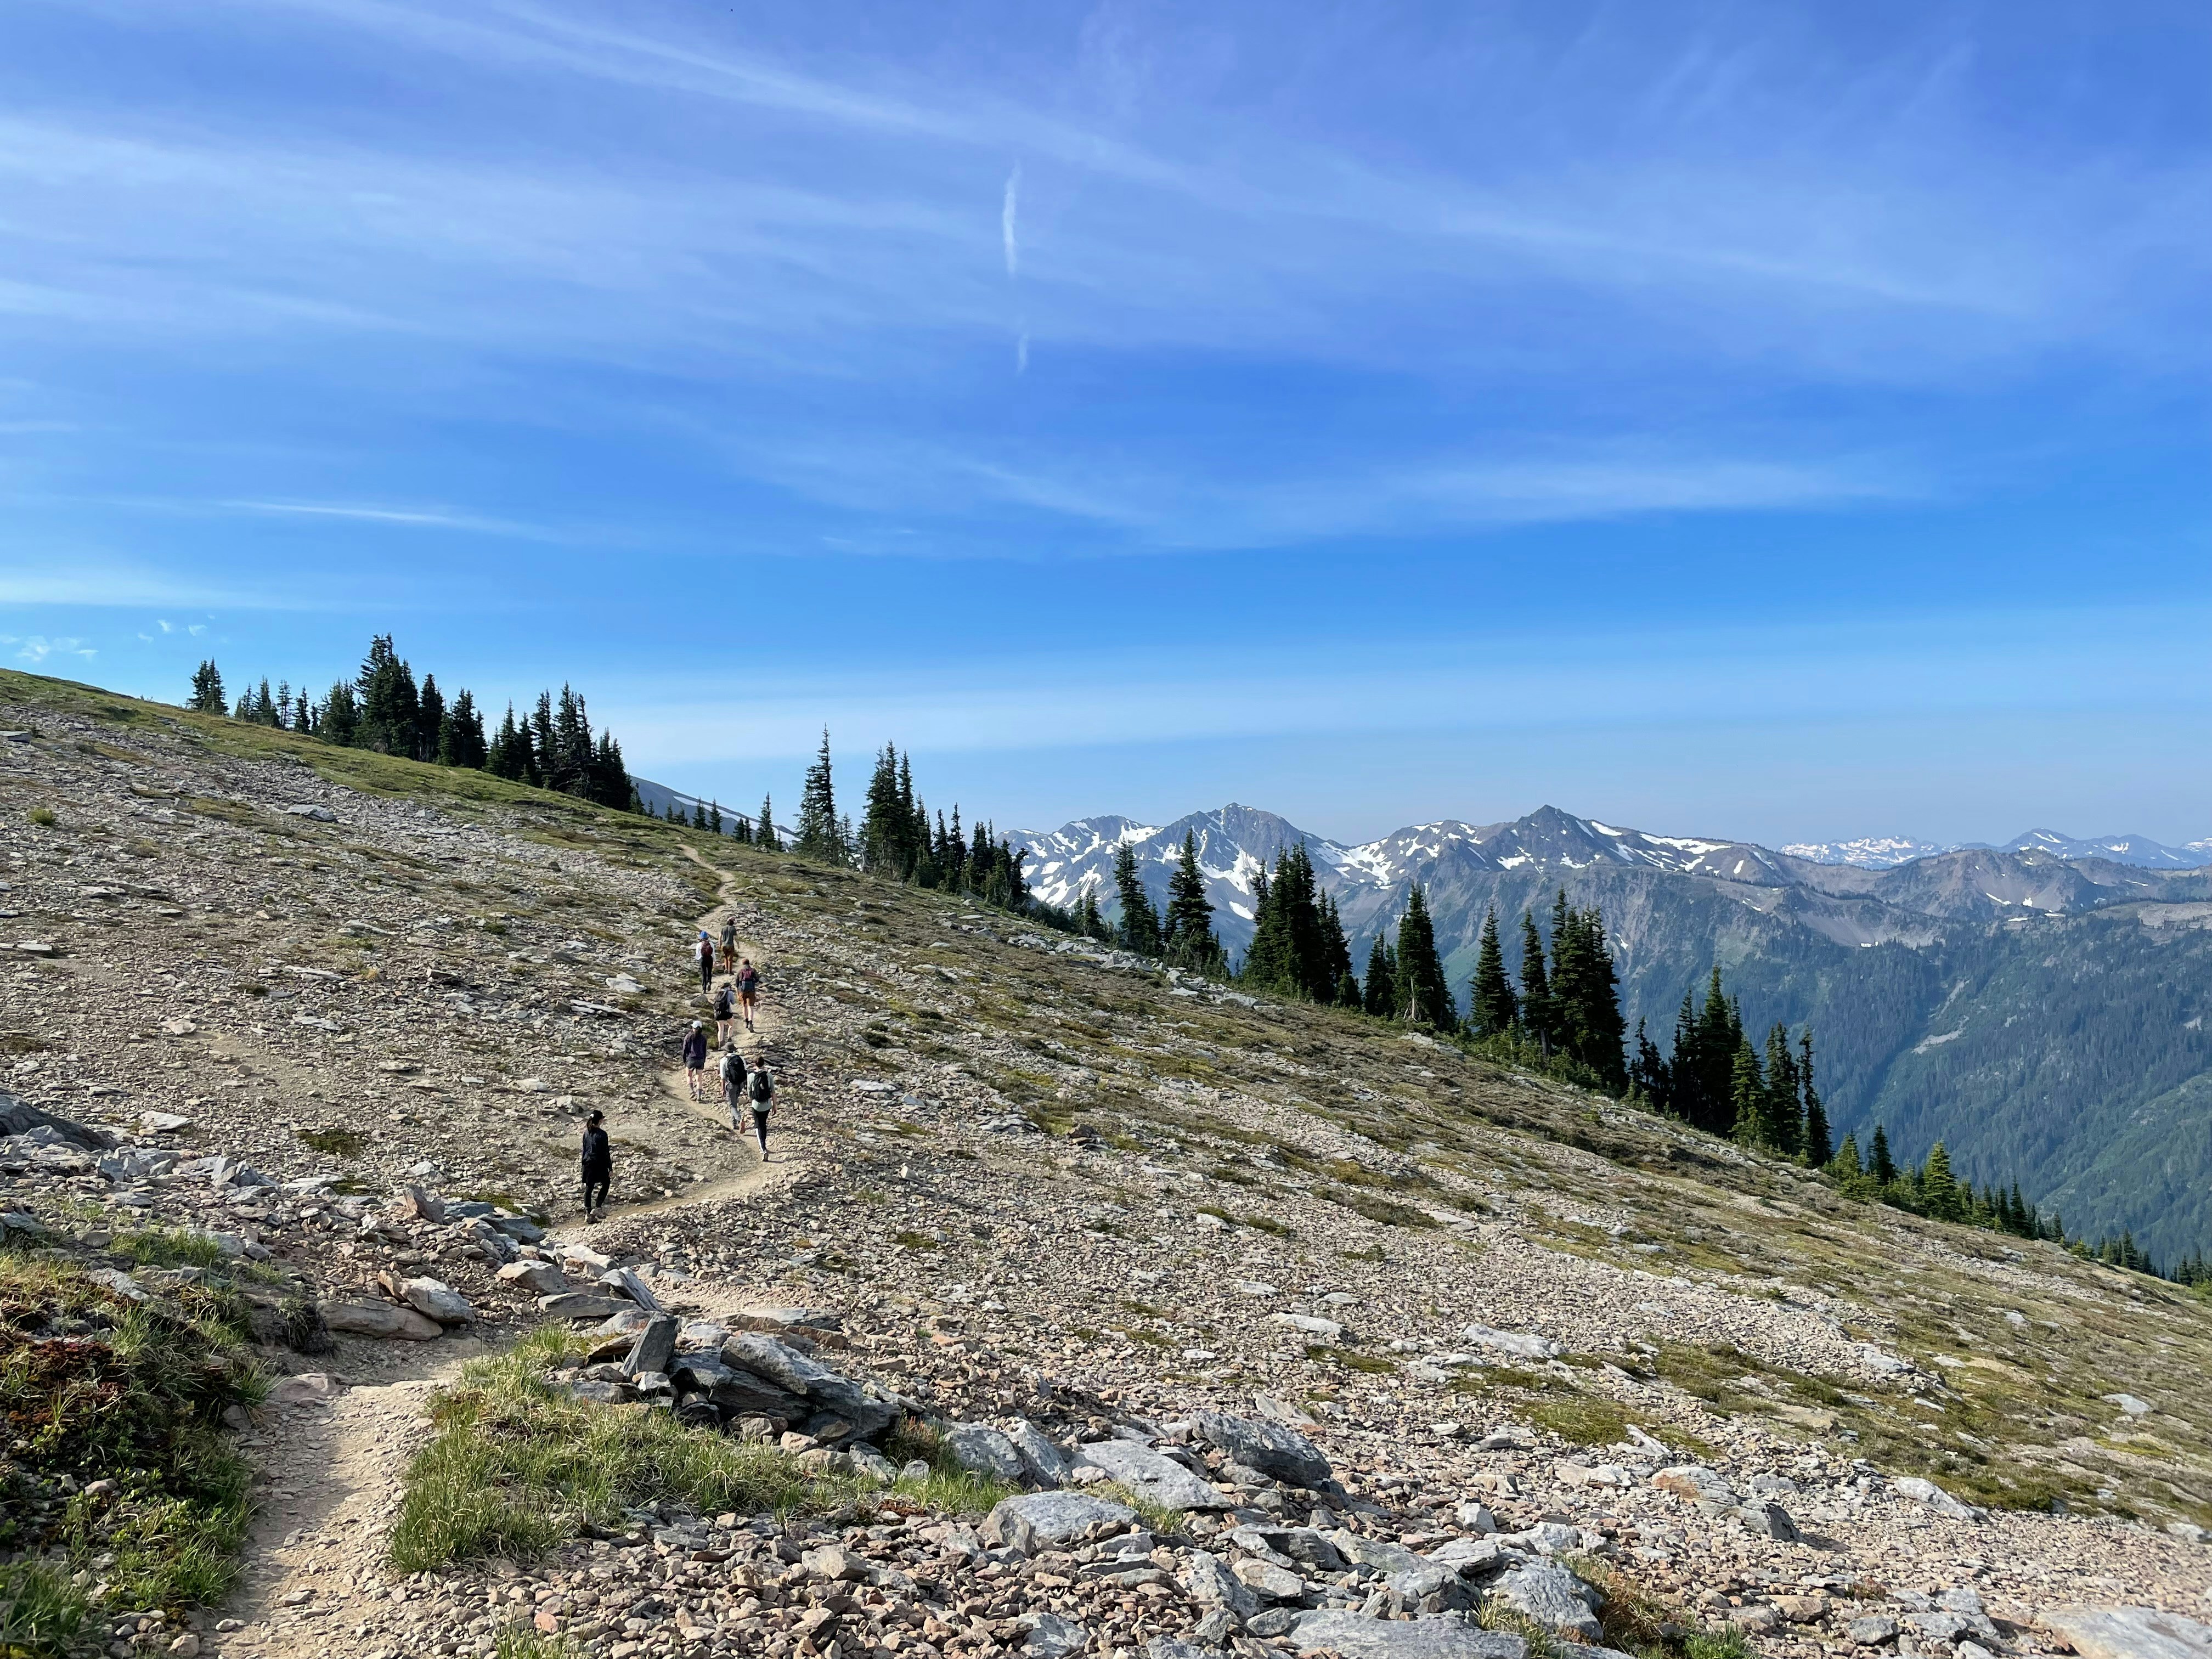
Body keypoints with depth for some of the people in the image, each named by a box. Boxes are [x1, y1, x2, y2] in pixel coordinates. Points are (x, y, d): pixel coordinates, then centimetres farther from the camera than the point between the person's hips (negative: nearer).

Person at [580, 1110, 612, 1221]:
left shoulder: (587, 1133, 2)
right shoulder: (602, 1134, -16)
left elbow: (584, 1150, 10)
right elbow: (606, 1153, -13)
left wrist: (584, 1165, 21)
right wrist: (610, 1169, -7)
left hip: (588, 1163, 5)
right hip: (599, 1164, -5)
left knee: (589, 1187, 10)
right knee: (605, 1184, 14)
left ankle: (588, 1213, 8)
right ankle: (597, 1207, 4)